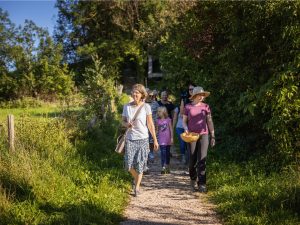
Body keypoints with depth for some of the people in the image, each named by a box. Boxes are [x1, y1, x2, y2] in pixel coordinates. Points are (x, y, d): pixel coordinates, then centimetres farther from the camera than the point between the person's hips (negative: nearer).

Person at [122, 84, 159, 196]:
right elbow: (123, 121, 12)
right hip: (130, 139, 2)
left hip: (143, 139, -2)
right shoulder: (127, 107, 3)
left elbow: (150, 125, -1)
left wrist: (155, 140, 0)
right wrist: (127, 125, -12)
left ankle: (137, 187, 16)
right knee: (129, 164, -3)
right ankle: (136, 178, 28)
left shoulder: (146, 107, -3)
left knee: (140, 164, 1)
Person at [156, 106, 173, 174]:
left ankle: (167, 167, 22)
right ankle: (163, 167, -10)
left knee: (167, 152, 9)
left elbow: (171, 129, 0)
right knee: (163, 152, -9)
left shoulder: (168, 119, -3)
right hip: (161, 139, 0)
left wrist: (172, 137, -4)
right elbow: (157, 130, 7)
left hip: (168, 138, 0)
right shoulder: (158, 120, 2)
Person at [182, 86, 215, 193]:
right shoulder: (188, 107, 3)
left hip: (203, 135, 0)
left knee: (202, 160, -6)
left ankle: (201, 184, -3)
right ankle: (193, 179, 29)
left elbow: (210, 122, 8)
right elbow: (184, 121, 9)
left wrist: (213, 136, 6)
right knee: (192, 159, 6)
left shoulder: (206, 107, 5)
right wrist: (186, 129, -12)